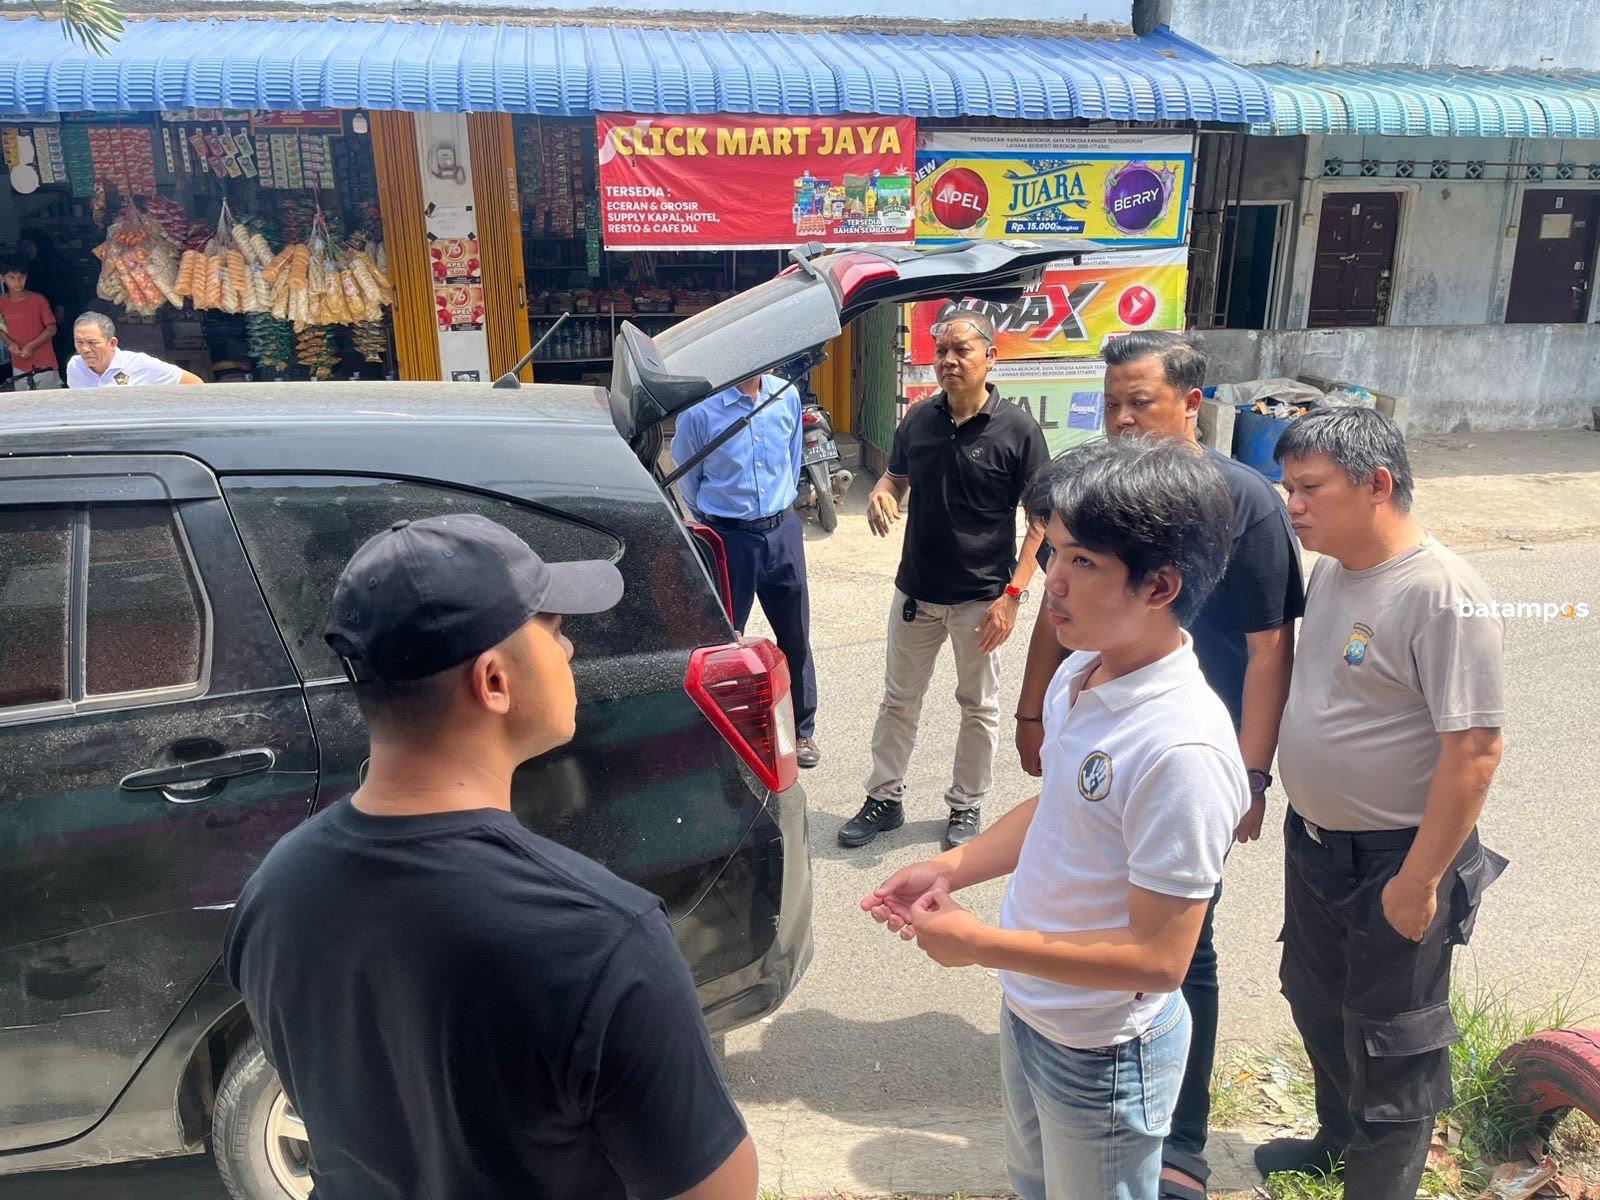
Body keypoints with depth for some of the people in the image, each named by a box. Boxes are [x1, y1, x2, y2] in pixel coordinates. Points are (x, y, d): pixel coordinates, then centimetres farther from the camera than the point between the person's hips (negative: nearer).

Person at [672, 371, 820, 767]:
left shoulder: (788, 397, -1)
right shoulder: (700, 408, -13)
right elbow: (686, 475, 3)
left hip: (783, 531, 4)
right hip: (729, 538, -4)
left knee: (795, 636, 13)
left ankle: (802, 730, 29)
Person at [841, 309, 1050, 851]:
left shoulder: (1017, 429, -13)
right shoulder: (919, 419, 0)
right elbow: (895, 476, 14)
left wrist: (1013, 593, -18)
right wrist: (880, 495, -11)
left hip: (982, 598, -4)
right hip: (915, 591, 4)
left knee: (979, 707, 13)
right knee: (898, 701, 14)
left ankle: (967, 806, 30)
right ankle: (885, 798, 30)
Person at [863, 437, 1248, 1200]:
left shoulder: (1182, 748, -33)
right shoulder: (1078, 676, -7)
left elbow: (1159, 958, -28)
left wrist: (982, 944, -25)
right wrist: (950, 869, -3)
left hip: (1102, 1057, -8)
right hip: (1030, 1011, 8)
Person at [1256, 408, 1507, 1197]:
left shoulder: (1443, 593, -24)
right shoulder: (1331, 570, 1)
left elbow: (1474, 749, -24)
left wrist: (1419, 880, -21)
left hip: (1393, 861, -8)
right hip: (1313, 838, 8)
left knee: (1390, 1037, 11)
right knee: (1317, 1005, 25)